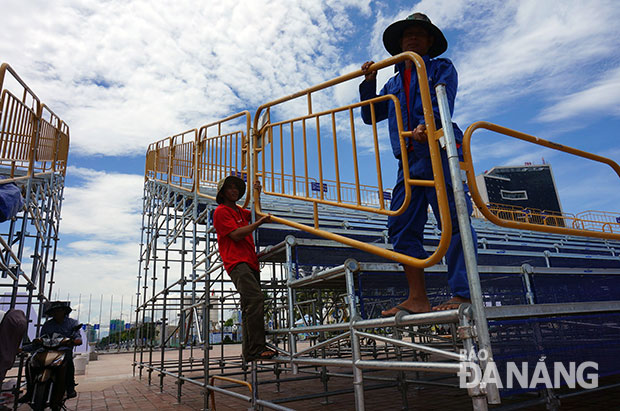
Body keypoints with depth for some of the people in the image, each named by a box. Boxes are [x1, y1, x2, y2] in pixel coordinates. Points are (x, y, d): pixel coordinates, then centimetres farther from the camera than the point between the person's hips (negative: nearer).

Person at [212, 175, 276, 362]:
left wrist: (257, 196, 28)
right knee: (255, 299, -24)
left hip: (250, 262, 9)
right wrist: (260, 222, -8)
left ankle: (249, 351, 8)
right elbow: (236, 234, -10)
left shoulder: (239, 211, 26)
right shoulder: (221, 211, 1)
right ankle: (256, 349, -25)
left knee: (250, 307, 5)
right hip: (237, 262, -9)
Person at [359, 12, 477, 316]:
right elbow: (371, 115, 28)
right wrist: (369, 83, 14)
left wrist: (427, 124, -26)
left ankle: (462, 296, -11)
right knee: (401, 228, -2)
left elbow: (443, 100, -5)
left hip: (440, 152, -5)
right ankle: (417, 299, 2)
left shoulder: (441, 68, 16)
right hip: (409, 160, 6)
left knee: (453, 220, -12)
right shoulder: (394, 82, 31)